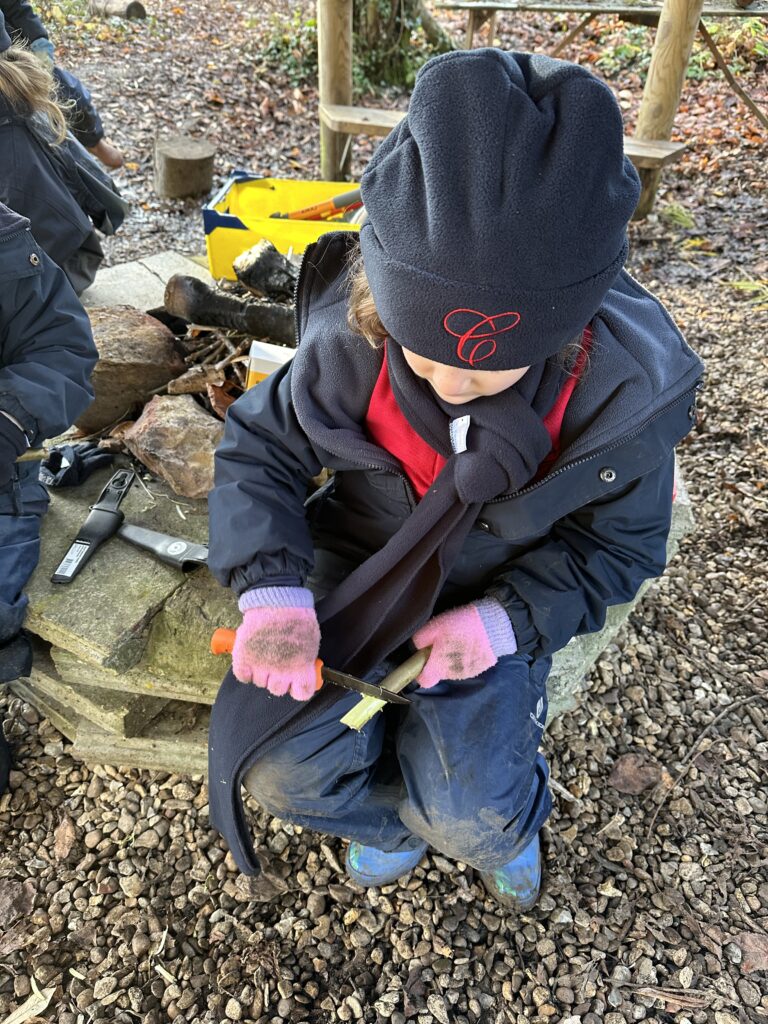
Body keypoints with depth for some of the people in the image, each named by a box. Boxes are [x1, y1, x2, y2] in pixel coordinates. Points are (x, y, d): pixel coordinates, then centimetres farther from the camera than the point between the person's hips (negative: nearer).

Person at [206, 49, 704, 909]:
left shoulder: (622, 388, -21)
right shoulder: (347, 344, -22)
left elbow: (616, 543, -6)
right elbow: (259, 449, -8)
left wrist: (507, 618, -22)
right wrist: (272, 586, -24)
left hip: (497, 601, -1)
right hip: (356, 574, 2)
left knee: (471, 815, -16)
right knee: (280, 766, -15)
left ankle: (498, 817, 26)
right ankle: (406, 818, 20)